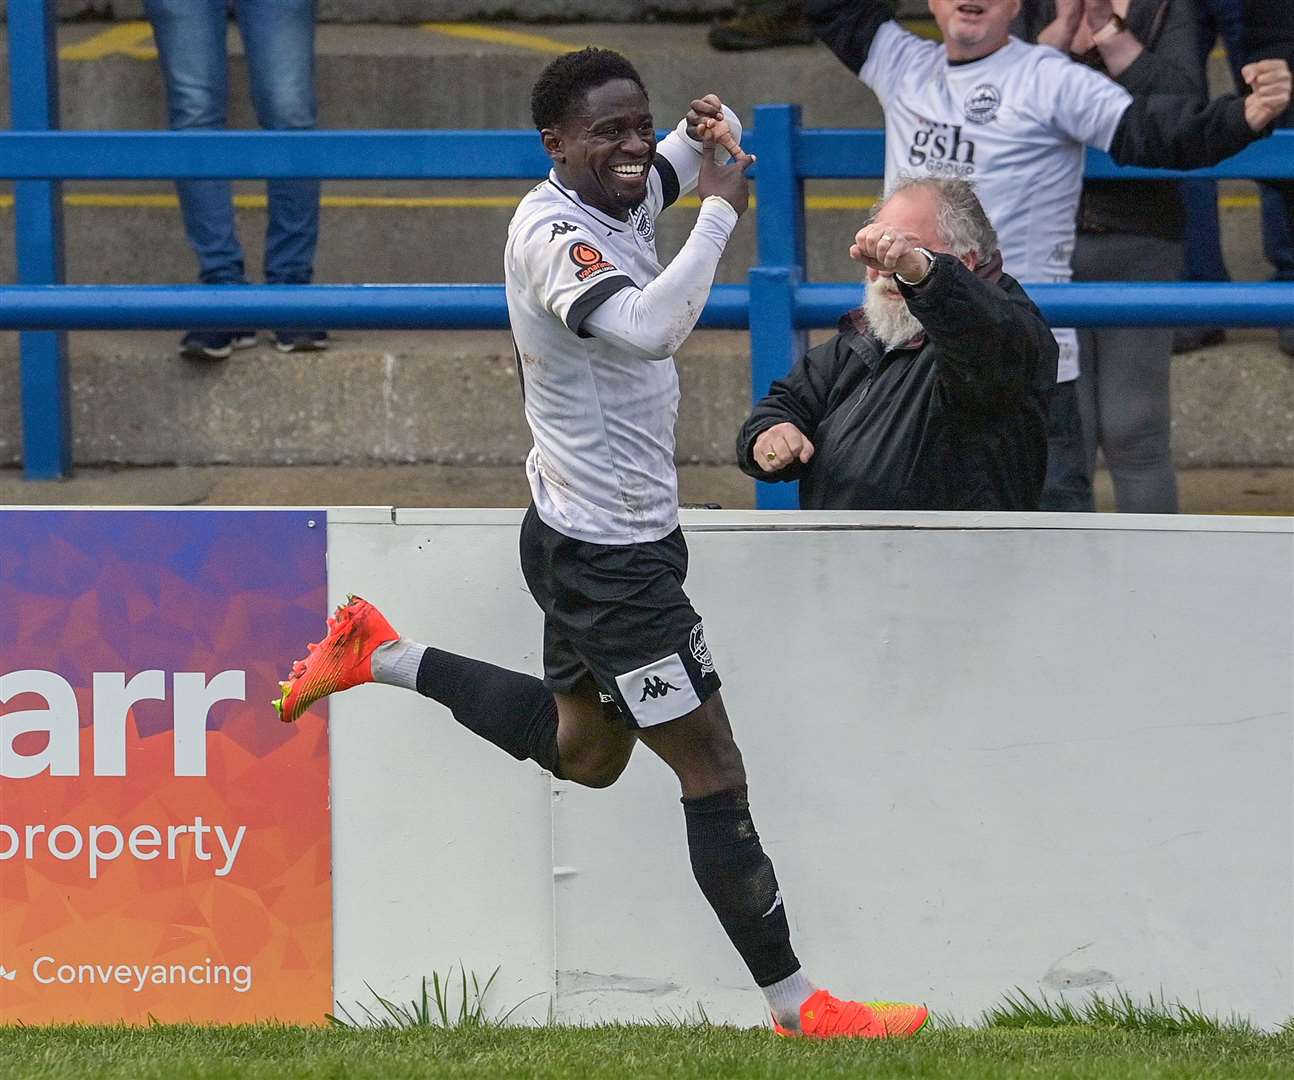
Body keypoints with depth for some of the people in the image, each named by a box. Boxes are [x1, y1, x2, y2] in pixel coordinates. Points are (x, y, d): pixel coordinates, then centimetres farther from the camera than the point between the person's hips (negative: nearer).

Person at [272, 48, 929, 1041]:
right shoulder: (553, 232, -23)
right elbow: (651, 327, -42)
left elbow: (716, 143, 22)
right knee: (714, 771, -6)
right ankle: (797, 1007, -1)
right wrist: (722, 213, -31)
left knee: (583, 752, 29)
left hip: (595, 538, 10)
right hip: (610, 556, -10)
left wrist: (714, 129, -2)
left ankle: (383, 655, 33)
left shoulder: (624, 196, 3)